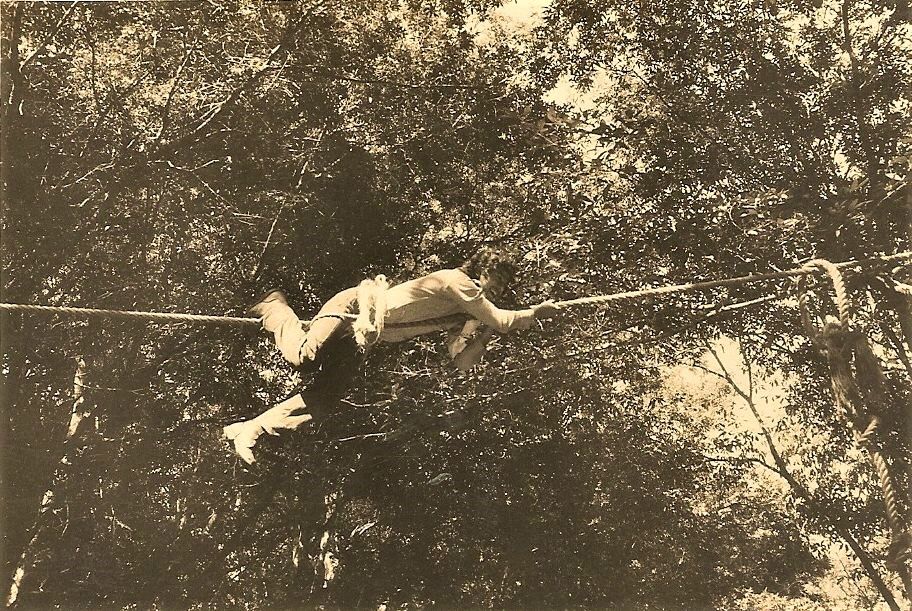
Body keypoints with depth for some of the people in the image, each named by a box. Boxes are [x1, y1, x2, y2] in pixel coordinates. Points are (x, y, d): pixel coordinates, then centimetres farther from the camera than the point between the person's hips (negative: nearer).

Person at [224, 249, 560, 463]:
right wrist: (536, 312, -6)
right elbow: (499, 319, -18)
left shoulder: (464, 316, 17)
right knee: (305, 357, -29)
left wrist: (481, 333, -3)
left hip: (361, 335, 9)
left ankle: (250, 429, -4)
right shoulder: (455, 279, -9)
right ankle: (274, 307, 2)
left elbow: (462, 362, 9)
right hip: (358, 305, -9)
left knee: (326, 398, -7)